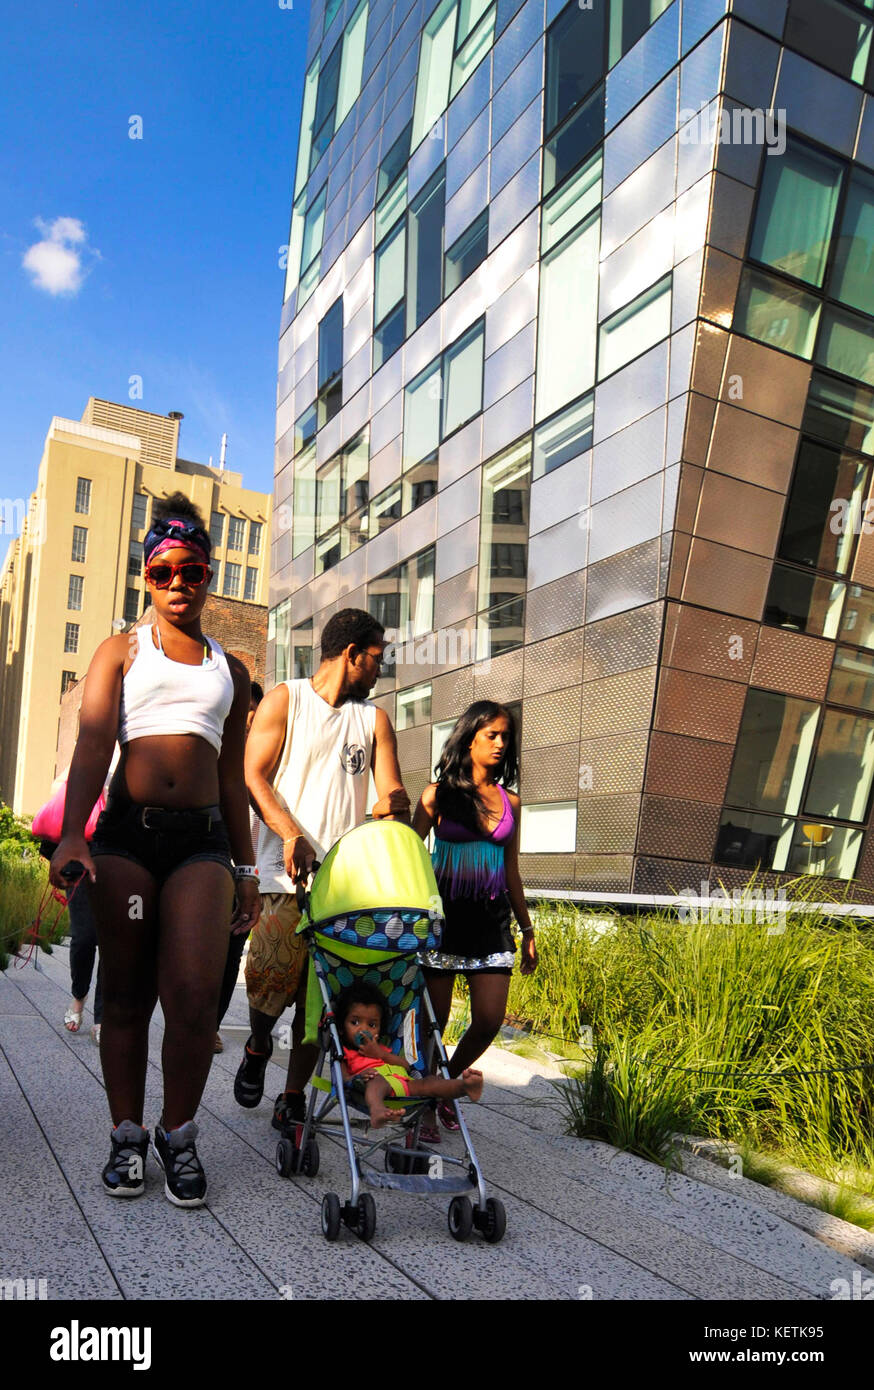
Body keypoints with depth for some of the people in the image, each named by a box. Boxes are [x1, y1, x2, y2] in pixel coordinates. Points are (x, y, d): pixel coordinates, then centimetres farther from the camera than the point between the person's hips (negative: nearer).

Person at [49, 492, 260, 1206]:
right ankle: (128, 1137, 22)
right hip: (127, 832, -1)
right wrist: (72, 833, -19)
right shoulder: (122, 652, 12)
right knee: (127, 996, 5)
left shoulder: (231, 670, 18)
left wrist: (246, 867, 16)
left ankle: (179, 1135, 11)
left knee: (196, 997, -10)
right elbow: (93, 741, -4)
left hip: (203, 839, 1)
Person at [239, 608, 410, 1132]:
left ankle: (293, 1099, 16)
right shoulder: (284, 700, 7)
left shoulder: (375, 718, 16)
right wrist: (292, 835, -17)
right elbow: (254, 777, -1)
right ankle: (258, 1046, 24)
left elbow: (392, 790, 10)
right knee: (272, 975, -8)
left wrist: (396, 805, -16)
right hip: (285, 872, -3)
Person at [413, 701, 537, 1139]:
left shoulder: (510, 801, 10)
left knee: (490, 1021, -1)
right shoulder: (439, 794, 0)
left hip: (492, 921, 4)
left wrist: (527, 930, 17)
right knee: (434, 1020, 3)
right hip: (444, 917, -3)